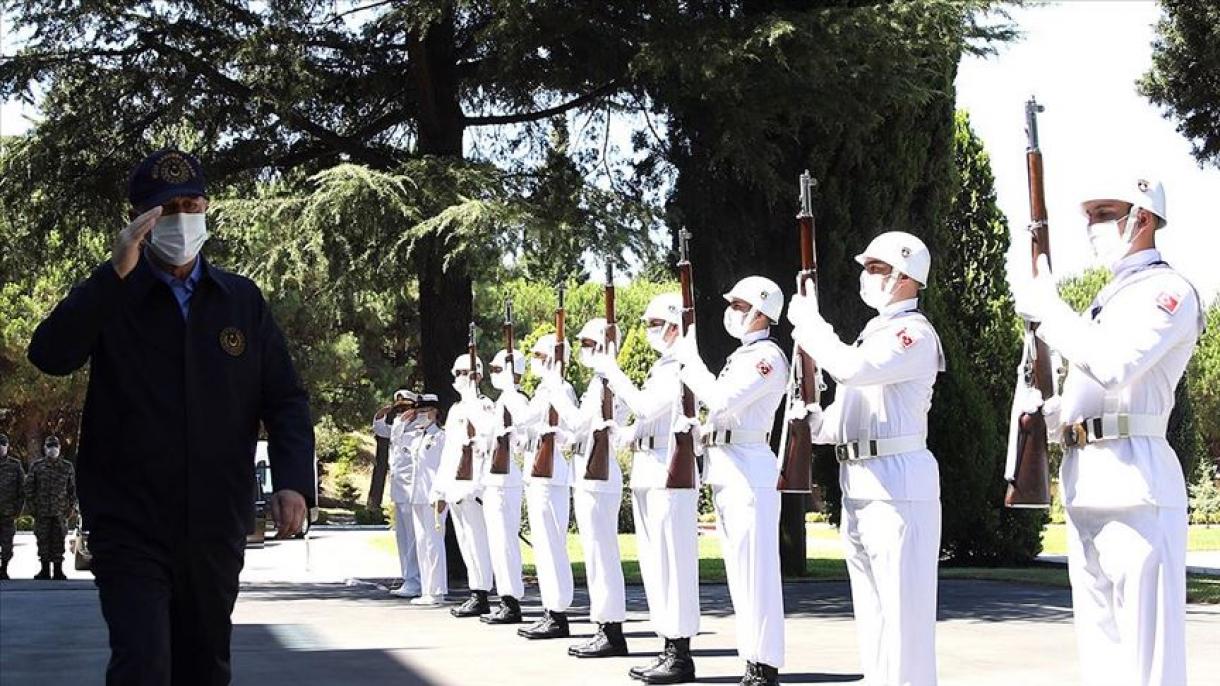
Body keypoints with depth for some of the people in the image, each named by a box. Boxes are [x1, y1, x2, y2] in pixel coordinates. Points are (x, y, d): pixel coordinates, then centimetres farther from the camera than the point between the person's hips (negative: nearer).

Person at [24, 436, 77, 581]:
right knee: (43, 540, 2)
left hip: (61, 512, 0)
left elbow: (73, 488, 11)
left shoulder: (67, 467, 8)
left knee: (58, 541, 0)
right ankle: (45, 570, 9)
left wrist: (72, 507, 4)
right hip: (42, 512, 0)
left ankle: (58, 570, 5)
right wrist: (32, 507, -1)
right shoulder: (36, 466, 5)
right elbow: (29, 487, 5)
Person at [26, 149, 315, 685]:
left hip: (216, 531, 3)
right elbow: (49, 355, -17)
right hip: (131, 529, -3)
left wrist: (293, 480, -9)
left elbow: (285, 400, 7)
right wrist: (116, 274, -23)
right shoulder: (110, 299, 1)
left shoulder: (242, 301, 8)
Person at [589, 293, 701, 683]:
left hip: (670, 471, -10)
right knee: (655, 563, 11)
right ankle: (668, 647, 16)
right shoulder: (660, 369, 20)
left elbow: (646, 406, -19)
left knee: (673, 561, -8)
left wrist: (612, 373, -12)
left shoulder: (683, 367, -10)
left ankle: (681, 654, -4)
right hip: (646, 471, 10)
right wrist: (628, 434, 10)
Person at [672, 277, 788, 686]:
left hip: (749, 467, -10)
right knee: (739, 569, 11)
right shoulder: (741, 355, 19)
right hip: (725, 467, 10)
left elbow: (722, 398, -22)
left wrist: (690, 360, -12)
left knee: (756, 568, -8)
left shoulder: (767, 355, -11)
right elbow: (712, 399, 19)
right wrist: (689, 362, 12)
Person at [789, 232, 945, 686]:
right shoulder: (874, 332, 20)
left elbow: (852, 368, -26)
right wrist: (818, 423, 3)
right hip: (857, 483, 10)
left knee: (902, 607, -8)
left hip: (897, 481, -10)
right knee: (871, 607, 14)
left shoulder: (915, 333, -9)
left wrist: (808, 322, -14)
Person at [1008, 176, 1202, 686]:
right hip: (1086, 483, 9)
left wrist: (1047, 309, -13)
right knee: (1100, 644, 11)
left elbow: (1113, 366, -22)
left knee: (1145, 644, -8)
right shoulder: (1107, 299, 23)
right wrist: (1048, 413, 8)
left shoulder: (1168, 291, -5)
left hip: (1135, 481, -9)